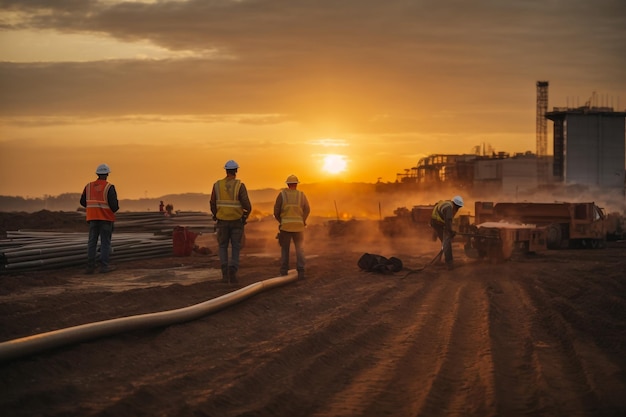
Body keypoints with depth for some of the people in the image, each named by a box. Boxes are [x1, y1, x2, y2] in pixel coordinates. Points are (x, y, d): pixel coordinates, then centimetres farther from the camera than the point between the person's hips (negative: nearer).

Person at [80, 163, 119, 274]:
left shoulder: (89, 186, 4)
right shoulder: (109, 188, -11)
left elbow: (83, 202, 11)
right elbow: (114, 204, -17)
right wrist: (115, 209, 7)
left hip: (93, 218, 4)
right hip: (106, 218, -4)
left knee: (92, 242, 6)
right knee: (105, 242, 1)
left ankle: (90, 266, 2)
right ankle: (104, 266, -1)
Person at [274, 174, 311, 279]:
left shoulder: (282, 194, 0)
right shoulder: (301, 195, 3)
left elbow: (276, 211, -1)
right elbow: (307, 209, -9)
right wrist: (303, 221, 4)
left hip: (285, 226, 0)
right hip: (298, 226, 0)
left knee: (285, 249, 11)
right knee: (300, 249, 3)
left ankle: (284, 272, 6)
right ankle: (300, 272, -11)